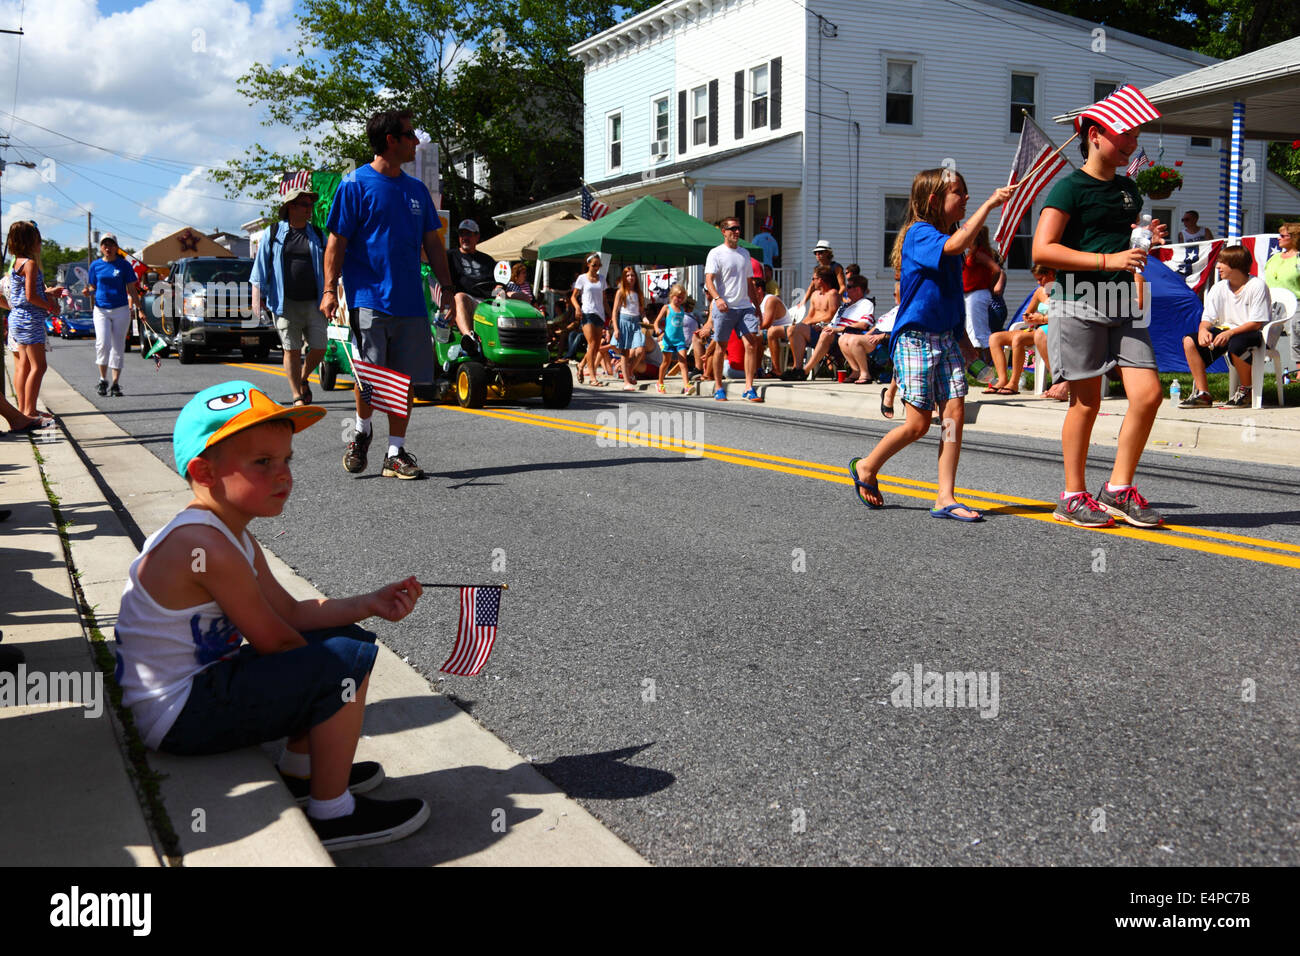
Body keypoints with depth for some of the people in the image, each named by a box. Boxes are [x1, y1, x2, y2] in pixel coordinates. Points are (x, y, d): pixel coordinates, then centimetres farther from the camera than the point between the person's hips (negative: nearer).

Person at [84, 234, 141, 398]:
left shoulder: (124, 265, 3)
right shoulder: (95, 265, 7)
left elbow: (132, 289, 6)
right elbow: (93, 287, 14)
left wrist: (139, 308, 0)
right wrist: (88, 291, -9)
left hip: (121, 309, 0)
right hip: (101, 310, 0)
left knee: (118, 346, 3)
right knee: (103, 343, -16)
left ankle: (115, 384, 8)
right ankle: (103, 380, -1)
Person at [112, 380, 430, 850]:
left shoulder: (236, 538, 7)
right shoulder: (206, 547, -26)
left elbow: (291, 613, 7)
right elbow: (273, 641, -20)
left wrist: (369, 603, -5)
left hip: (202, 681, 11)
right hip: (179, 718, -11)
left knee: (343, 633, 14)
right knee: (345, 659, -20)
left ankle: (300, 767, 23)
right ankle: (332, 815, -6)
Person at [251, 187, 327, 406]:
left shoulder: (318, 236, 14)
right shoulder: (273, 233, 7)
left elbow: (328, 268, 17)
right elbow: (261, 266, 7)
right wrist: (257, 296, 0)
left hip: (313, 303, 2)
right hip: (285, 303, -2)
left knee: (319, 348, -2)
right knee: (292, 350, -1)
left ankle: (303, 378, 27)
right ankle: (297, 397, 7)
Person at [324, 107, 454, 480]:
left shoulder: (417, 189, 15)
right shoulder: (355, 184, -1)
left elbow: (432, 244, 19)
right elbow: (337, 241, -3)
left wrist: (448, 289, 14)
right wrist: (330, 289, -12)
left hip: (410, 302, 5)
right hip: (369, 299, -5)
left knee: (404, 379, 4)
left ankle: (396, 453, 12)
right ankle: (362, 431, 20)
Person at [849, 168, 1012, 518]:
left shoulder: (947, 235, 13)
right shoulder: (919, 233, -12)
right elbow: (954, 245, -32)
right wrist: (989, 204, -29)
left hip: (946, 338, 8)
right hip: (915, 338, -8)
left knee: (955, 413, -2)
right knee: (918, 423, -5)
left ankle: (945, 498, 2)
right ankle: (866, 468, 19)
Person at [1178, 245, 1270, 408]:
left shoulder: (1257, 286, -11)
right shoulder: (1219, 288, 7)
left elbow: (1256, 323, -16)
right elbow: (1208, 318, 6)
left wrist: (1230, 333, -29)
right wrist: (1203, 329, -19)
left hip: (1251, 333, -6)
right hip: (1225, 332, 6)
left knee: (1235, 344, -41)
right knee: (1189, 341, -16)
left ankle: (1247, 390, -13)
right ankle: (1202, 393, -14)